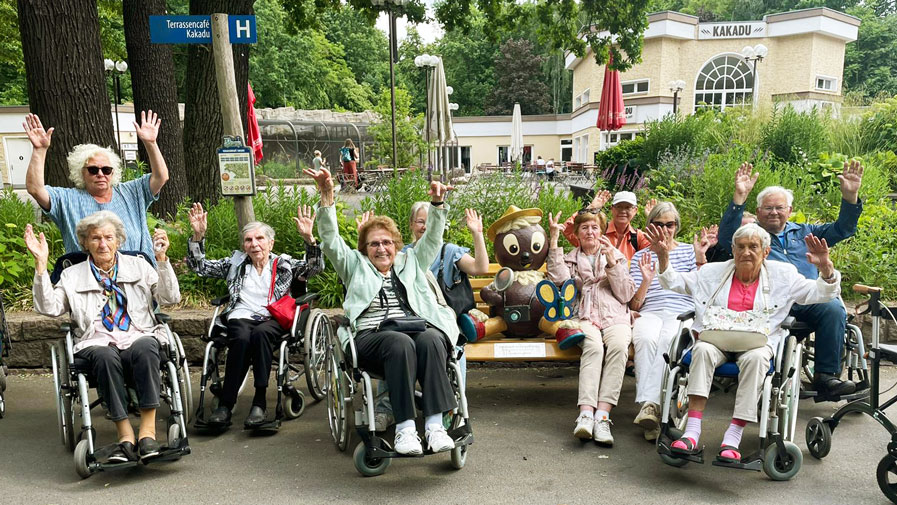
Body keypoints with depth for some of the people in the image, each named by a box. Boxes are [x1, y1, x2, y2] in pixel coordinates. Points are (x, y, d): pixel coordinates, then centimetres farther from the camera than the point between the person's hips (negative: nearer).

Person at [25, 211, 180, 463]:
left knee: (145, 348, -36)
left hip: (139, 338, 0)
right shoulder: (72, 276, 18)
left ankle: (148, 430, -35)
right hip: (97, 345, 0)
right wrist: (41, 263, -4)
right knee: (105, 356, -36)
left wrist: (162, 259, -6)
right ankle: (126, 435, -33)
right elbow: (49, 308, 1)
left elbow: (170, 298, 5)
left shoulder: (139, 266, 16)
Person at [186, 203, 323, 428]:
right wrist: (198, 235, 3)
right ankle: (225, 404, -31)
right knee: (241, 338, -34)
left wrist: (308, 238, -16)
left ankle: (260, 403, -35)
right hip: (240, 317, 1)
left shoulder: (284, 264, 15)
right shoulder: (235, 262, 21)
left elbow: (315, 267, 1)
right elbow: (199, 266, 17)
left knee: (260, 333, -36)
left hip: (272, 319, -1)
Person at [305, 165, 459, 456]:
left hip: (418, 328, 2)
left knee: (430, 340, -34)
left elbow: (433, 237, 21)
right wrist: (326, 197, -1)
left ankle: (435, 425, -37)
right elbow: (331, 240, 12)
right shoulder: (356, 266, 25)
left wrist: (438, 203, 3)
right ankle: (405, 428, -37)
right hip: (371, 337, -2)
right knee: (400, 343, -36)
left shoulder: (411, 262, 30)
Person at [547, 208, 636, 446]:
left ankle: (602, 415, -40)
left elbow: (625, 295, 11)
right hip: (585, 318, -1)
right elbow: (559, 278, -3)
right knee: (594, 346, -35)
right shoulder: (570, 259, 22)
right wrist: (554, 240, -2)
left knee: (618, 347, -34)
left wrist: (612, 263, -1)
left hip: (615, 317, 1)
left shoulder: (617, 256, 23)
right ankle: (586, 414, -45)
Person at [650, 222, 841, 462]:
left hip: (758, 341, 0)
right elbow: (673, 282, 14)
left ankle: (733, 437, -34)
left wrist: (825, 266, -10)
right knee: (702, 350, -33)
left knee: (755, 357, -36)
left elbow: (823, 292, 9)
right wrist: (663, 255, -3)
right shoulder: (713, 272, 14)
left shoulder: (783, 275, 12)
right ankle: (692, 432, -37)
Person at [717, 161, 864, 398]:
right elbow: (726, 237, -4)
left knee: (834, 309, -28)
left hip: (807, 301, 4)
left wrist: (850, 196, 9)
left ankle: (826, 376, -23)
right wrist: (739, 197, -13)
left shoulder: (804, 232, 31)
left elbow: (843, 229, 26)